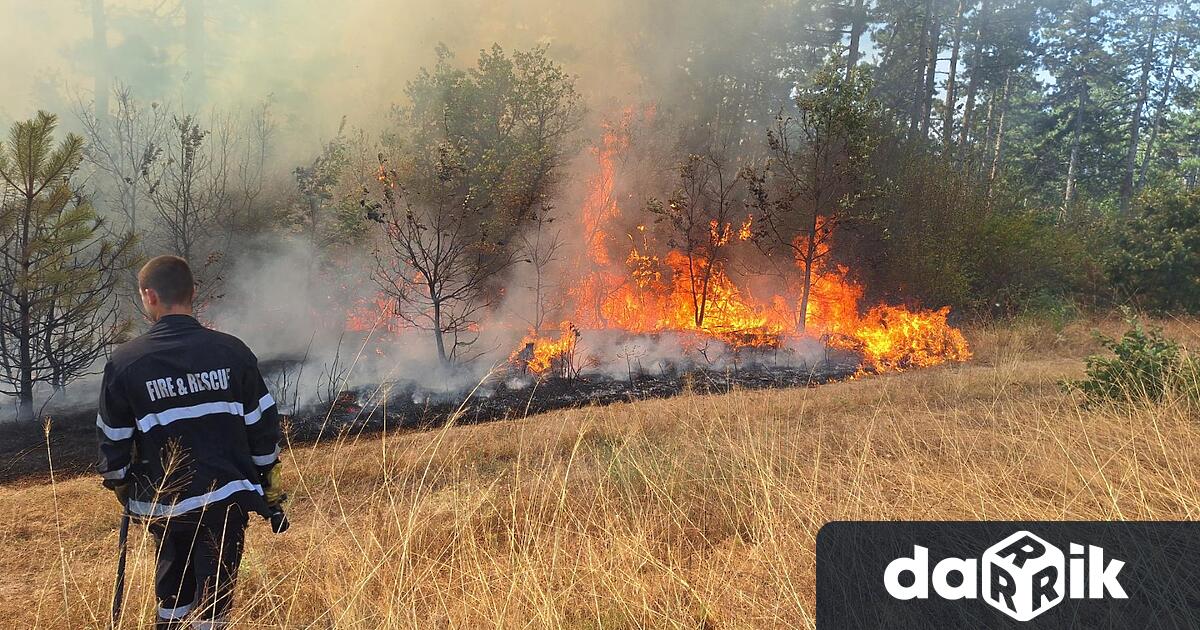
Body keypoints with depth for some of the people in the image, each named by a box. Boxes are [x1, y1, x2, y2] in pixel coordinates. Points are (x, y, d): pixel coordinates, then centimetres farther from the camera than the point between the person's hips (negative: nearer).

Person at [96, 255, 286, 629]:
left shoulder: (125, 361, -8)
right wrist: (267, 486, 12)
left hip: (162, 504, 1)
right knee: (214, 598, 9)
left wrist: (120, 486, 19)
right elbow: (263, 426, -1)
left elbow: (113, 441, 1)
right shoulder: (232, 351, -6)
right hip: (227, 499, -1)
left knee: (172, 590, 22)